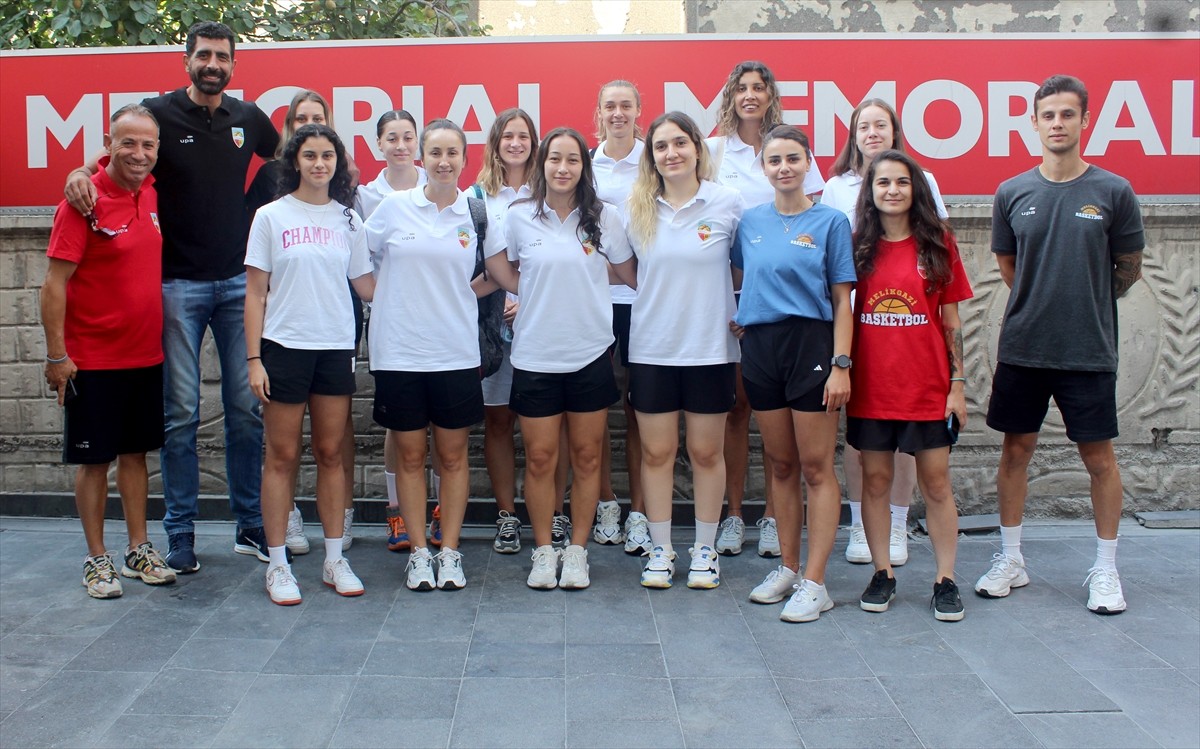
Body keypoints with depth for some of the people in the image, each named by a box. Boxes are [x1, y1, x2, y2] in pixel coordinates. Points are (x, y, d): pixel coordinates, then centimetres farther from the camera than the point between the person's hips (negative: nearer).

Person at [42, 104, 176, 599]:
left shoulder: (151, 194, 3)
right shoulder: (85, 201, -14)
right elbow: (55, 283, -14)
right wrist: (56, 355, -15)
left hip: (146, 355, 6)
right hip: (93, 359, -6)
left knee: (135, 452, 14)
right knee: (94, 459, 5)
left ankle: (139, 550, 24)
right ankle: (97, 559, 17)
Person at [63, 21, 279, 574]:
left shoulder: (248, 118, 10)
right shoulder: (160, 112, 0)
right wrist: (80, 171, -24)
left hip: (239, 280, 3)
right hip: (178, 283, -3)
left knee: (247, 408, 5)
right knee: (180, 412, -2)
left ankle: (251, 525, 16)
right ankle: (181, 534, 9)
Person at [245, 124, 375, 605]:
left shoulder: (348, 219, 8)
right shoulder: (271, 217, 0)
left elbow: (365, 284, 12)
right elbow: (256, 293, -1)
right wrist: (254, 358, -6)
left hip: (336, 348, 3)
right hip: (285, 347, -2)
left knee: (331, 454, 8)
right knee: (282, 456, 3)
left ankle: (335, 560, 18)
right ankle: (277, 566, 12)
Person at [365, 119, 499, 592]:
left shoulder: (475, 214, 2)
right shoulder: (394, 207, 0)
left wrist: (460, 295, 7)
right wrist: (393, 297, 6)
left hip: (456, 352, 1)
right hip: (399, 352, 0)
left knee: (453, 455, 7)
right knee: (410, 455, 7)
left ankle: (450, 552, 17)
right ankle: (418, 552, 18)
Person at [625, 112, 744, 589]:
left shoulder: (728, 202, -4)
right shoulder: (638, 209, 3)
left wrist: (740, 314, -4)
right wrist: (662, 296, 4)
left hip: (710, 347, -2)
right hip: (652, 348, 2)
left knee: (706, 451, 8)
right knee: (656, 451, 7)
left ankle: (705, 549, 22)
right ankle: (661, 549, 21)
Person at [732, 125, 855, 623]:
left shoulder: (830, 221, -1)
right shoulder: (750, 222, 10)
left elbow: (842, 301, -4)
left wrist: (841, 364, -11)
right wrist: (737, 315, 3)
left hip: (811, 344, -4)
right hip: (759, 346, 4)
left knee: (816, 467, -1)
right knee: (781, 465, 12)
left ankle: (815, 582, 4)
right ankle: (788, 567, 23)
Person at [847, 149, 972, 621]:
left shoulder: (938, 243, 2)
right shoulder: (859, 246, 4)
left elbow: (951, 320, 3)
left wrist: (958, 382, -1)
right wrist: (840, 372, -1)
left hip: (927, 385, -1)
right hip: (871, 385, 1)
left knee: (936, 482, 5)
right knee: (875, 479, 7)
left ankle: (945, 580, 14)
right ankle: (882, 574, 19)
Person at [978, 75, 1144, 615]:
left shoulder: (1113, 192, -4)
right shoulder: (1012, 193, 1)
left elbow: (1129, 271, 6)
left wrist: (1085, 305, 11)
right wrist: (1046, 304, 10)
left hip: (1089, 351, -2)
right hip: (1022, 348, 2)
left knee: (1098, 457, 6)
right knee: (1016, 450, 10)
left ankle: (1105, 570, 21)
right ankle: (1011, 559, 24)